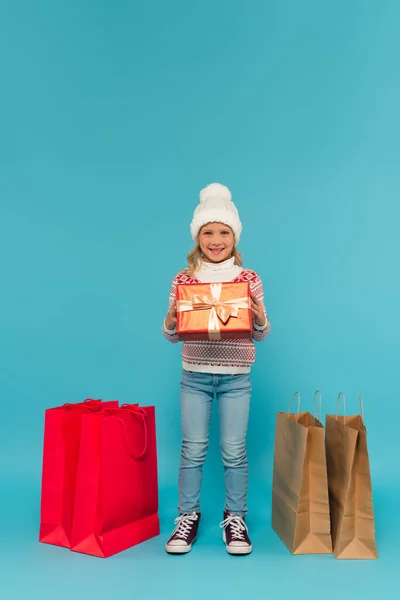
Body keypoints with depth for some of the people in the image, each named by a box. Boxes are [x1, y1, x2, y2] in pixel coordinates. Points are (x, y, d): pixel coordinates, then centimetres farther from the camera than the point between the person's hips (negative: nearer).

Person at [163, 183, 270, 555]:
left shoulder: (249, 279, -1)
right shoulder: (183, 280, 0)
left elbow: (261, 335, 2)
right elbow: (171, 335, 2)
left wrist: (259, 318, -19)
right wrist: (171, 321, -20)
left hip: (236, 378, 0)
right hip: (194, 377, 0)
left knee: (234, 450, 7)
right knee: (193, 449, 7)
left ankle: (235, 517, 26)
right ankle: (188, 515, 25)